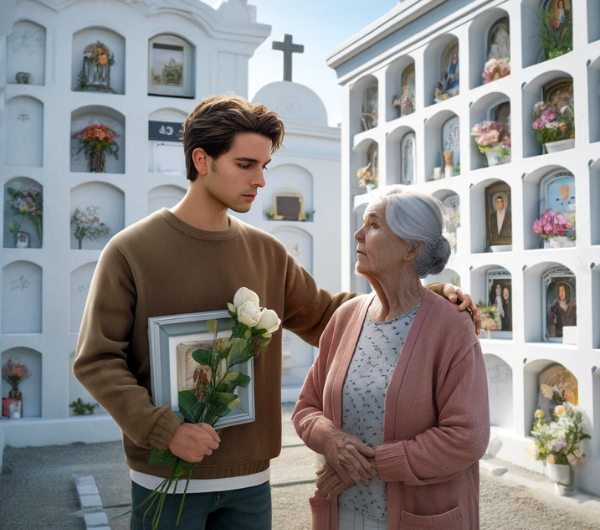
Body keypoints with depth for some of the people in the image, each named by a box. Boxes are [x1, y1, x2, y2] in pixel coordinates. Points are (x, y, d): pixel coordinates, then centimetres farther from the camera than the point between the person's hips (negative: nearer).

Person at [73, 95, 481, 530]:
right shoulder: (130, 251, -8)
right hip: (167, 479, -3)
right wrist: (163, 428, -19)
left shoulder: (267, 253, 3)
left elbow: (326, 317, 10)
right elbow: (97, 360, -8)